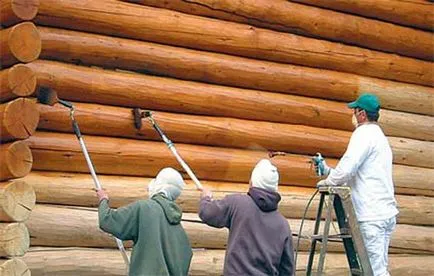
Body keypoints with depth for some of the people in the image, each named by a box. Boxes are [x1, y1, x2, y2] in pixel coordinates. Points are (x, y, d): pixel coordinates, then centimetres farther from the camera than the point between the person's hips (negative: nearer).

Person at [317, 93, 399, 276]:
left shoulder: (364, 133, -8)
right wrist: (327, 170, 21)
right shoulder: (379, 136, 22)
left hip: (372, 215, -10)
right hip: (385, 213, 10)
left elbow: (347, 168, -19)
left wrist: (328, 182, -2)